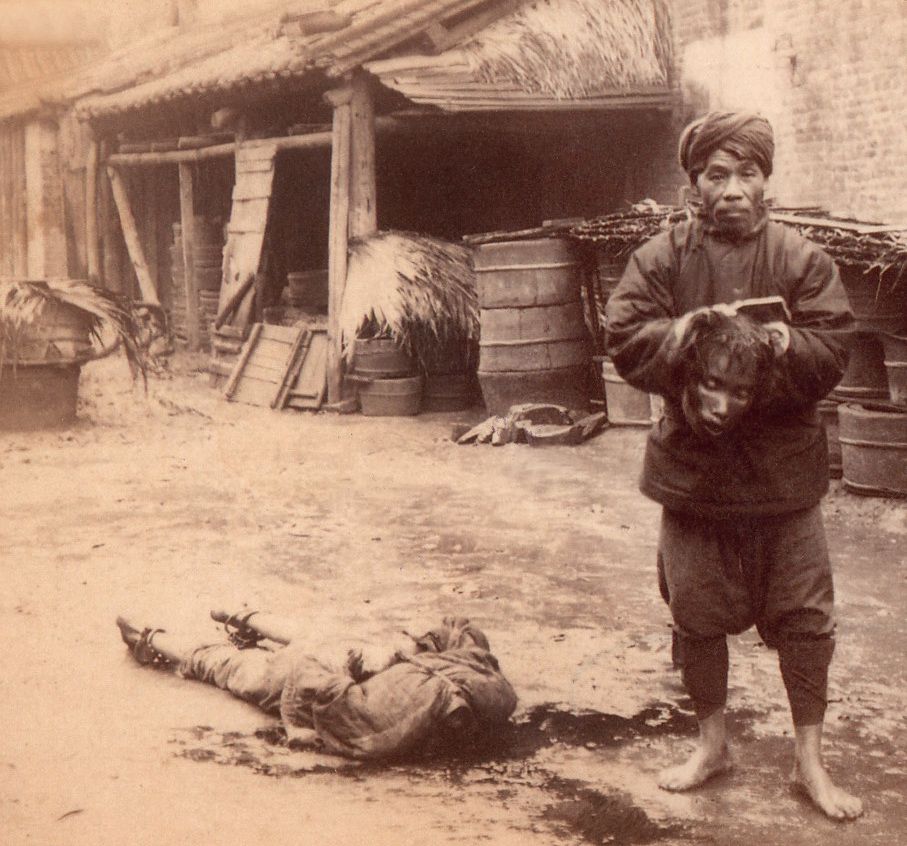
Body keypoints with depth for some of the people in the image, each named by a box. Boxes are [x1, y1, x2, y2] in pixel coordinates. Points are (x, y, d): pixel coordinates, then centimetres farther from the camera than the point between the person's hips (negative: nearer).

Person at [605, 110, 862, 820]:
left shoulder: (802, 259, 1)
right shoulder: (662, 257, 2)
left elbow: (832, 349, -5)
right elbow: (625, 336, -7)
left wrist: (784, 345, -25)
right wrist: (682, 332, -23)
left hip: (783, 467, 0)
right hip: (692, 465, 1)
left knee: (804, 618, 5)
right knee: (698, 615, 12)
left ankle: (810, 761, 22)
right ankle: (712, 743, 33)